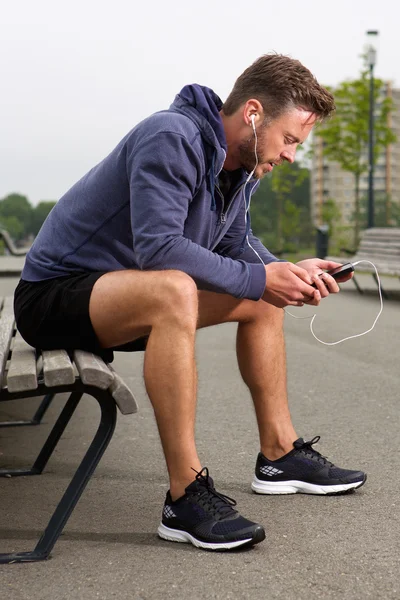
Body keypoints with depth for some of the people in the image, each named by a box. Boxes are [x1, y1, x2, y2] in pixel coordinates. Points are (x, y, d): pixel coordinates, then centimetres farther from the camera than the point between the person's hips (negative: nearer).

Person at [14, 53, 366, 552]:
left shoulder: (240, 161, 5)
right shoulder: (172, 137, -24)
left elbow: (237, 244, 14)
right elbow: (158, 247, -33)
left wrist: (289, 271, -5)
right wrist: (258, 278, -27)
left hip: (117, 295, 10)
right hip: (53, 296, -9)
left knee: (263, 300, 11)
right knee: (173, 290, -38)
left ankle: (279, 455, 17)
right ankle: (186, 496, -32)